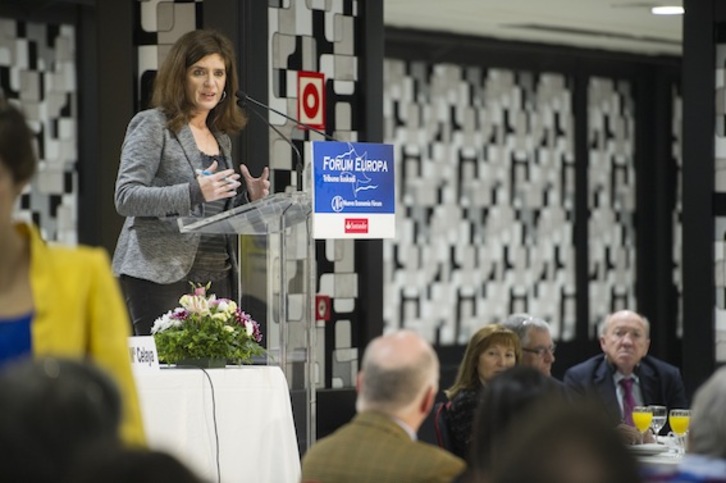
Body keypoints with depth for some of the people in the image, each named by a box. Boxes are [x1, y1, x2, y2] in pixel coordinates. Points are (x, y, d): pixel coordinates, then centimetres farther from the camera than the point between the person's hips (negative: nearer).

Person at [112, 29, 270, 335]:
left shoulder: (221, 137, 20)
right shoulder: (152, 126, 0)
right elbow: (126, 198, -10)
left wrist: (248, 198, 5)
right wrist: (195, 192, -22)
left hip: (217, 276, 6)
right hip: (163, 273, -6)